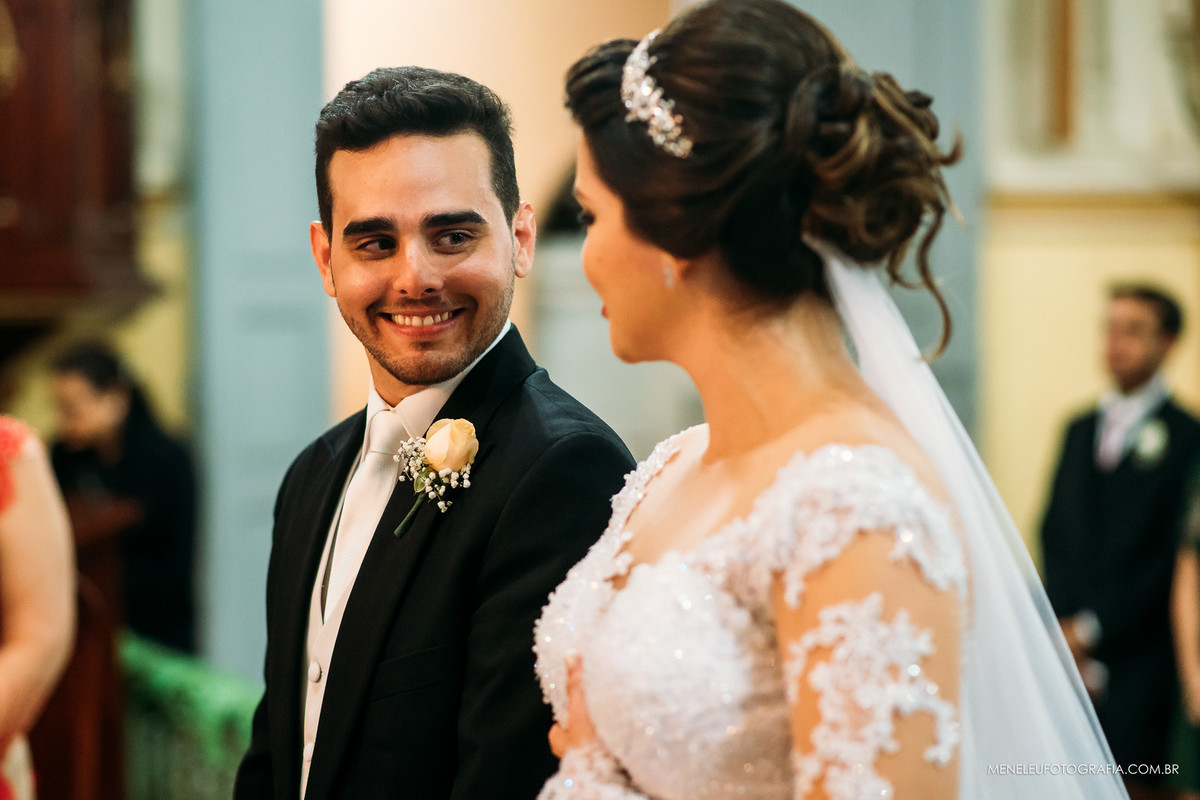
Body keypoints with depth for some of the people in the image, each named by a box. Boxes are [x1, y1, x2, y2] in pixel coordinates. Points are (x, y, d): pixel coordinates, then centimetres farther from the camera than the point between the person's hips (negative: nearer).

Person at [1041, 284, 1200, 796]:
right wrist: (1062, 623, 1)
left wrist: (1094, 627, -8)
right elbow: (1053, 533, 15)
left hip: (1139, 657, -5)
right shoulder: (1080, 429, 17)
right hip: (1071, 654, 5)